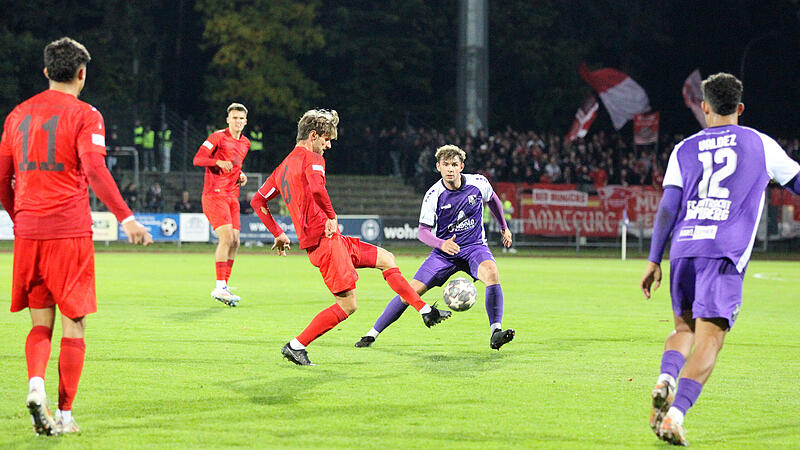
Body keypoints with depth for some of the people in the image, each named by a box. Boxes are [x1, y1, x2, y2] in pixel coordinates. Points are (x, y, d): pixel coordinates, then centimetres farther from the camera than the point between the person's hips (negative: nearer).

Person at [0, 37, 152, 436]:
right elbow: (94, 169, -18)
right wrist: (125, 218, -20)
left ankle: (35, 384, -14)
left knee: (41, 323, 13)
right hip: (70, 232, -4)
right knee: (73, 325, 3)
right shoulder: (84, 115, -3)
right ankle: (64, 414, 1)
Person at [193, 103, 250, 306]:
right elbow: (198, 159, -10)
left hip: (232, 197, 8)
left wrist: (241, 175, 9)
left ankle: (224, 286, 10)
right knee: (227, 238, -18)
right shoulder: (218, 137, -5)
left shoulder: (245, 143, 16)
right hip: (214, 194, -8)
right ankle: (220, 287, -17)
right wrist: (219, 162, -26)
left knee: (235, 242, 3)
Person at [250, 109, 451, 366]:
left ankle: (425, 311, 15)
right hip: (325, 239, -10)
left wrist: (278, 234, 25)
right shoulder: (312, 157, -7)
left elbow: (257, 201, 24)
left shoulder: (283, 167, 20)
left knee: (386, 259, 15)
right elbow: (316, 188, -29)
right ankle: (295, 346, -4)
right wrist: (331, 216, -16)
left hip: (332, 240, 10)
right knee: (347, 305, -8)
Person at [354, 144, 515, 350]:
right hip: (445, 250, 0)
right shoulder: (433, 195, -12)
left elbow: (492, 199, 17)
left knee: (491, 271, -33)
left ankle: (495, 333, -34)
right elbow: (423, 231, -10)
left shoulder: (478, 183, -7)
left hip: (475, 246, 0)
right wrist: (441, 243, -31)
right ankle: (373, 333, 2)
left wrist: (504, 228, 25)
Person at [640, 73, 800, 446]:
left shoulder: (684, 150, 13)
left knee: (684, 327, 20)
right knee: (709, 339, -7)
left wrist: (653, 261, 8)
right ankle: (674, 415, -23)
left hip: (683, 249, 3)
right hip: (725, 254, -3)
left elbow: (667, 208, 6)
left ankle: (665, 380, -10)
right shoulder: (760, 145, 11)